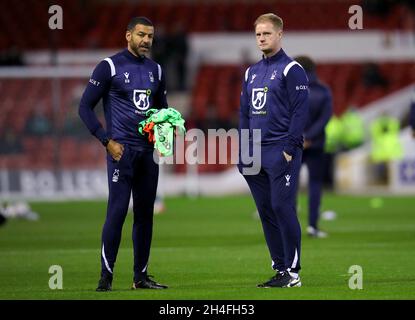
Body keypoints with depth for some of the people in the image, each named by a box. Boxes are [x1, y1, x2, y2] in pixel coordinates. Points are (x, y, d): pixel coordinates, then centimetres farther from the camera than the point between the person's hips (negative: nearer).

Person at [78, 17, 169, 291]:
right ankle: (106, 275, -7)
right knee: (118, 210, -12)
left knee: (145, 213, 7)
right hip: (122, 149, -6)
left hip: (148, 151, 6)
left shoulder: (155, 70, 14)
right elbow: (86, 107, -4)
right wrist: (107, 141, -10)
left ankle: (141, 276, 14)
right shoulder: (110, 67, -3)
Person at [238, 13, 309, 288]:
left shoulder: (292, 70, -4)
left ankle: (293, 273, -5)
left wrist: (289, 148, -16)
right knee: (266, 211, 6)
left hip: (281, 152, -7)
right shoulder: (252, 72, 18)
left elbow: (300, 111, -10)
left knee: (282, 208, -10)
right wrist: (243, 151, 13)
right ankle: (280, 269, 12)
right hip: (256, 153, 7)